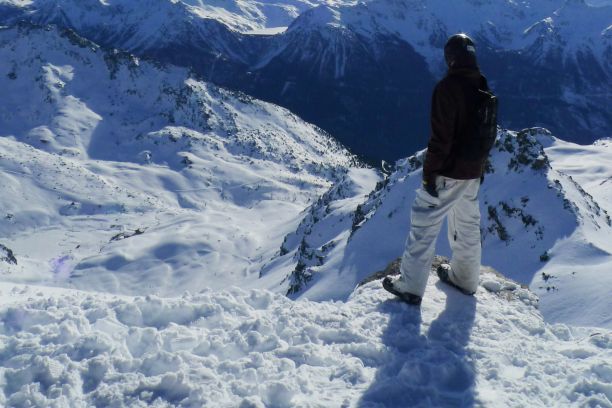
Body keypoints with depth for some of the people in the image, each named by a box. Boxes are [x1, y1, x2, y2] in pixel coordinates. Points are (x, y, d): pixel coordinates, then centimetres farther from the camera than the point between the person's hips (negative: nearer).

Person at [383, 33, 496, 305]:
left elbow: (441, 136, -22)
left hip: (448, 172, -8)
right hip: (473, 172, 8)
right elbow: (489, 132, 14)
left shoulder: (448, 87, -18)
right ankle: (465, 278, 32)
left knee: (424, 222, -1)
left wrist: (429, 172, -16)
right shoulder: (484, 87, 7)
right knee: (468, 223, 18)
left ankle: (410, 286, 2)